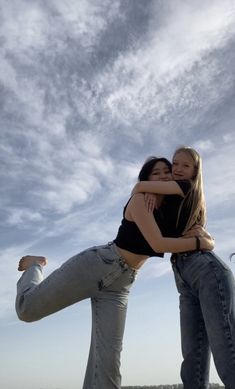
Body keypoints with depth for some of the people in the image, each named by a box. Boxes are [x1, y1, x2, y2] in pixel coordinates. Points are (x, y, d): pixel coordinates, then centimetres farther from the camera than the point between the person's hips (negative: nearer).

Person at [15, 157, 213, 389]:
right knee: (27, 308, -2)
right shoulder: (140, 199, -11)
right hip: (96, 264, -6)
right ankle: (35, 266, 31)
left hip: (119, 285, 6)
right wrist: (200, 242, -13)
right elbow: (158, 244, -20)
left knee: (108, 361, -3)